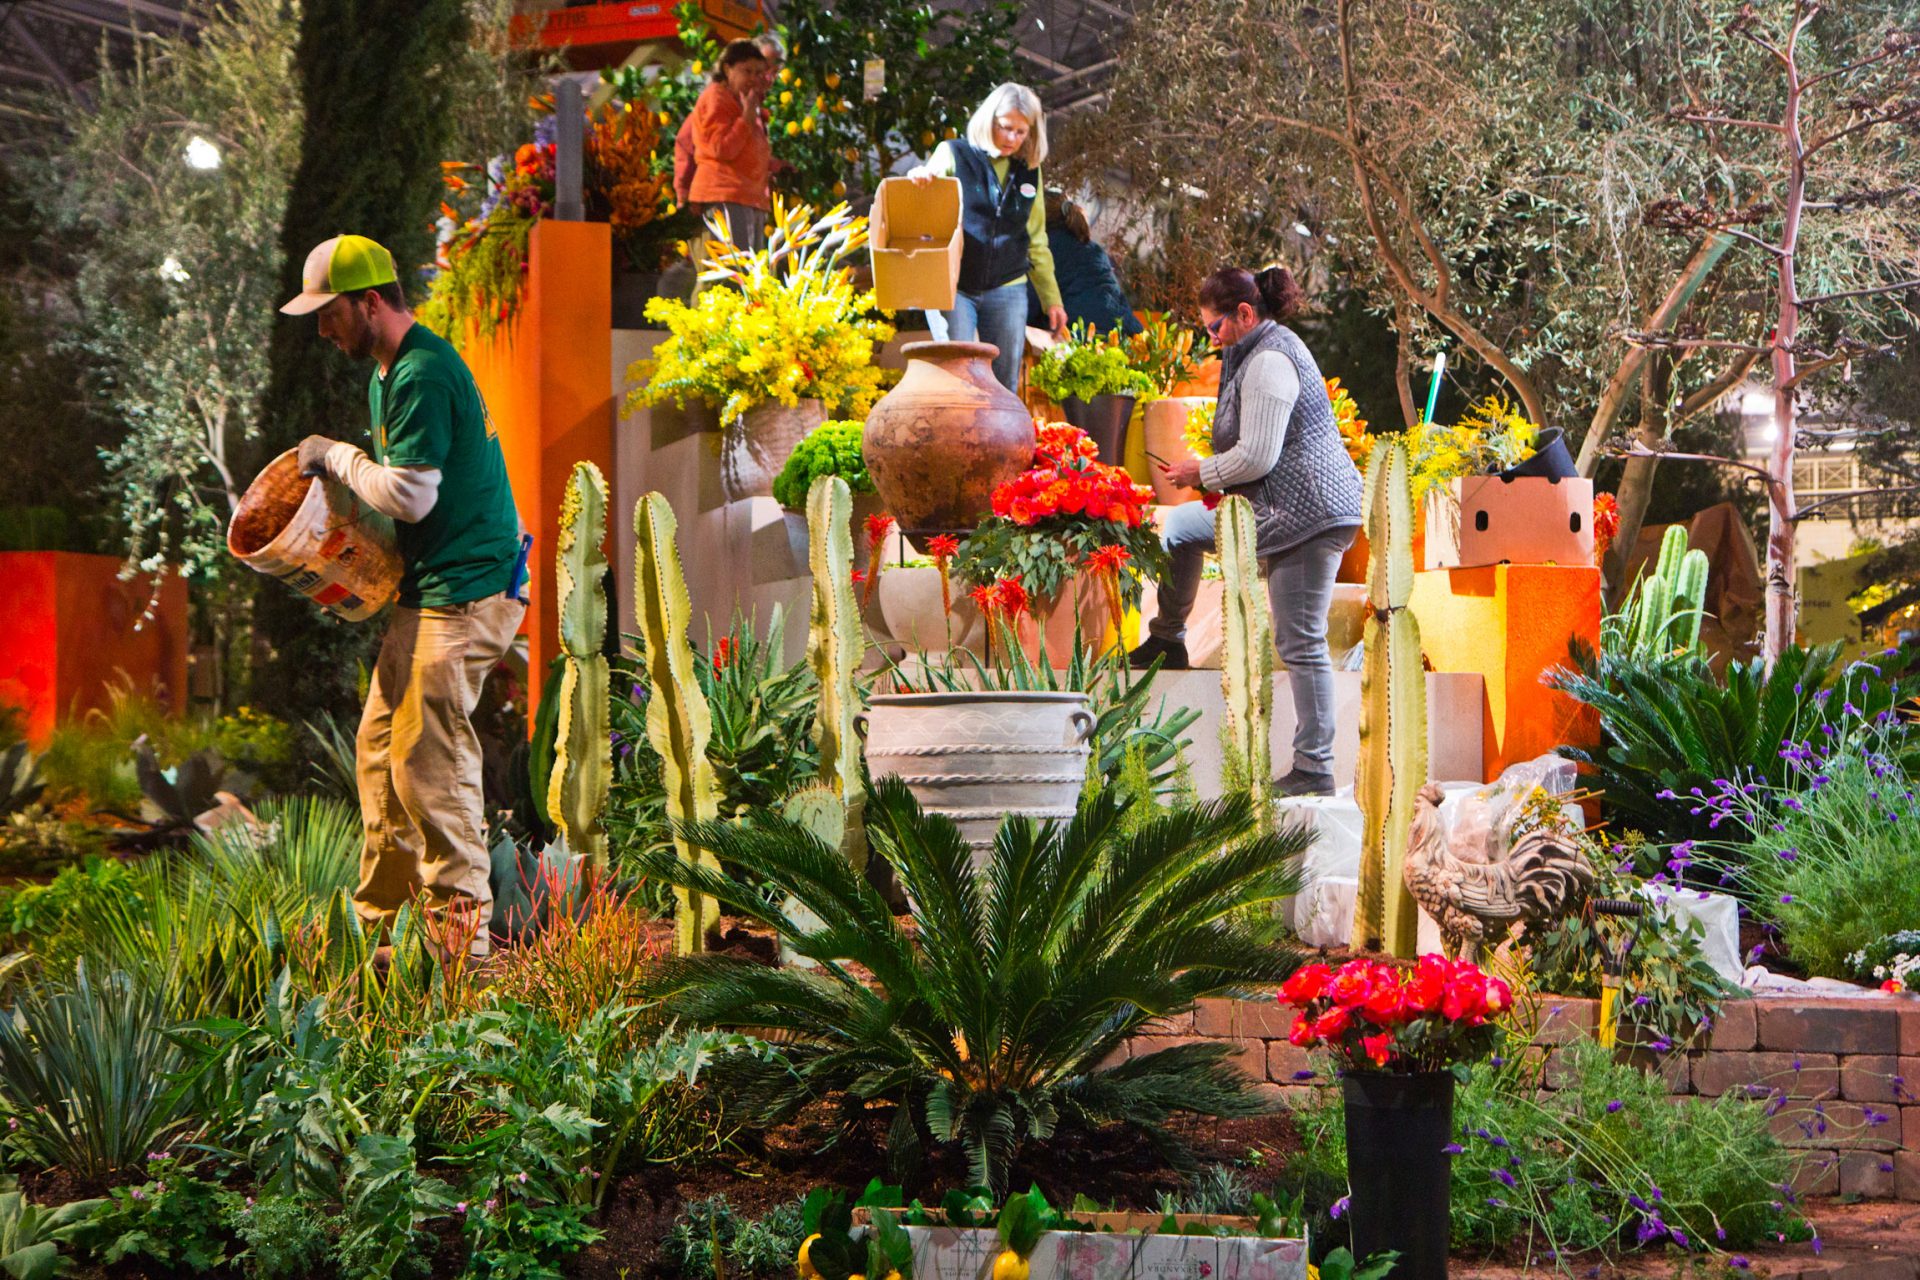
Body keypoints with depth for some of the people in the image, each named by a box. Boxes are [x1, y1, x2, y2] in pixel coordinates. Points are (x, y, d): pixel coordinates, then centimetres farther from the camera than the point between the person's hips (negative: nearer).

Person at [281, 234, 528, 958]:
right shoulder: (390, 372, 17)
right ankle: (379, 926, 18)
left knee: (429, 760, -10)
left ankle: (460, 940, -5)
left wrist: (339, 458, -8)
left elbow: (411, 493, -22)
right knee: (380, 748, 12)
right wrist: (342, 469, 9)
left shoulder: (422, 375, -17)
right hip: (430, 590, 11)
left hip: (462, 594, -11)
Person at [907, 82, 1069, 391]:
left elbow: (1036, 242, 19)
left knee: (1005, 384, 4)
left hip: (1007, 290, 3)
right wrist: (919, 177, -23)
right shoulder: (953, 155, 1)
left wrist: (1051, 299, 18)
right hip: (953, 287, -3)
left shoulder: (1028, 171, 12)